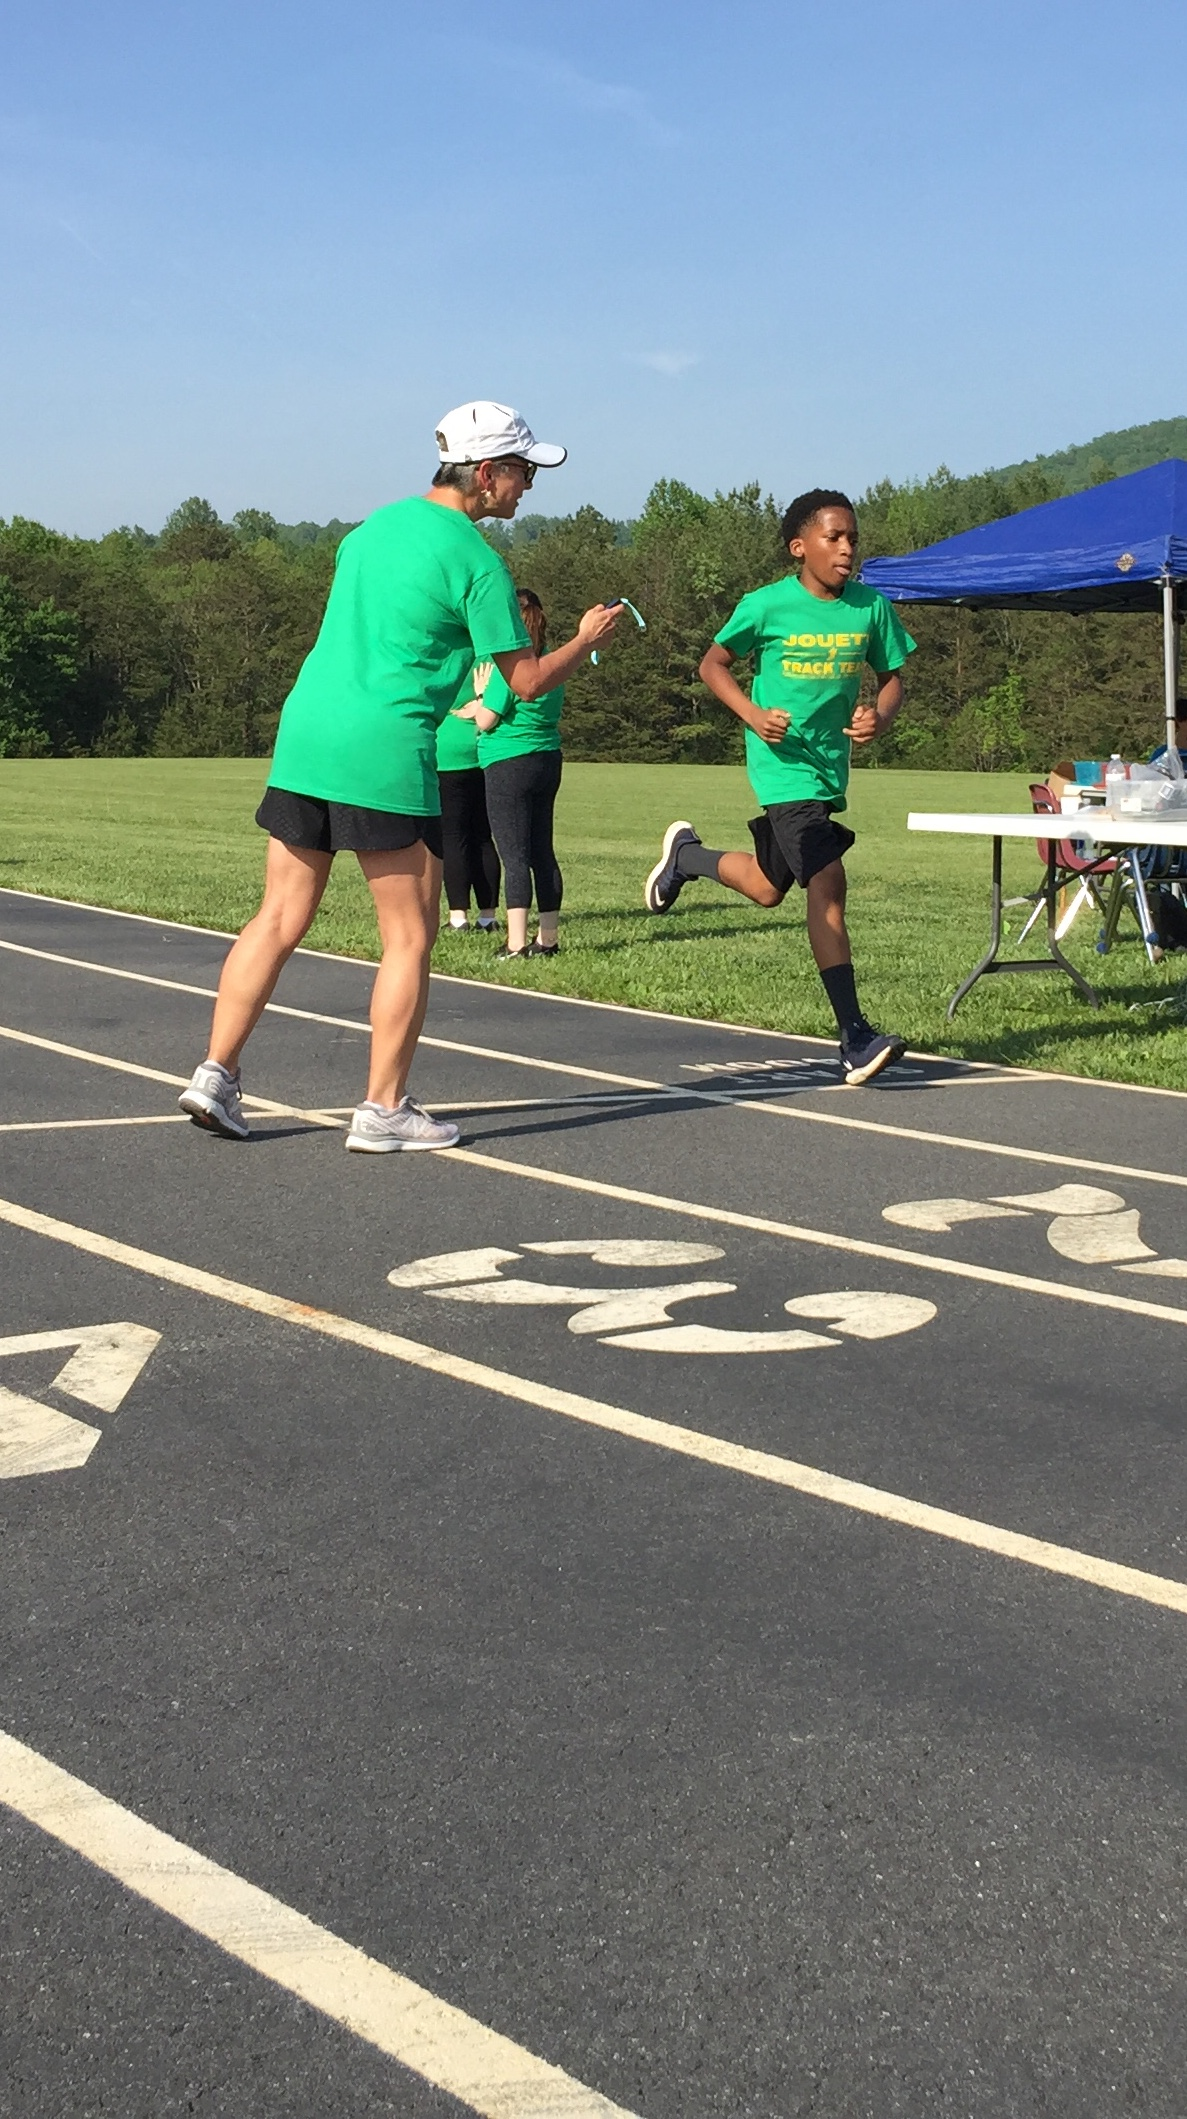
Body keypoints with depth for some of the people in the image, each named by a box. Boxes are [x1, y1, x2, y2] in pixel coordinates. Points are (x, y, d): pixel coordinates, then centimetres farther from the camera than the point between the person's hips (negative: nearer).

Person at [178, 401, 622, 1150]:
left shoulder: (371, 527, 16)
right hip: (384, 752, -7)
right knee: (409, 939, 5)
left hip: (304, 731, 7)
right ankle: (383, 1110, 7)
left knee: (279, 921, 11)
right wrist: (587, 639, 13)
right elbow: (527, 679, -3)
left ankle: (216, 1075, 7)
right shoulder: (476, 560, -6)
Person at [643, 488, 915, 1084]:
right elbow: (714, 664, 3)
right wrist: (753, 715, -14)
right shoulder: (767, 606, -10)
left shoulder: (872, 607, 1)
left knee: (767, 888, 18)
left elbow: (892, 678, 11)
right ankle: (855, 1037, -11)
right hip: (783, 763, -6)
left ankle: (684, 853, 47)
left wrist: (880, 717, -12)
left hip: (831, 765, 6)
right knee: (827, 883, -17)